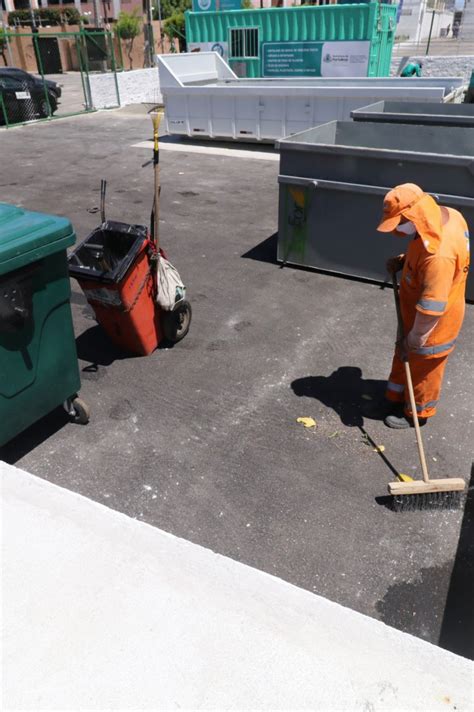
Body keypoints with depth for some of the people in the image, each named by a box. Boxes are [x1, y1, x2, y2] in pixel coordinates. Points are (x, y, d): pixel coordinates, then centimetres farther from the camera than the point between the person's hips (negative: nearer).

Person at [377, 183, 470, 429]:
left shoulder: (439, 254, -39)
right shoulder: (447, 215, -10)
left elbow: (432, 307, -33)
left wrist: (413, 341, -23)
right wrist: (403, 261, -5)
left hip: (431, 326, -9)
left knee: (422, 370, 15)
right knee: (403, 358, 27)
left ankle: (417, 413, 40)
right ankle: (396, 396, 50)